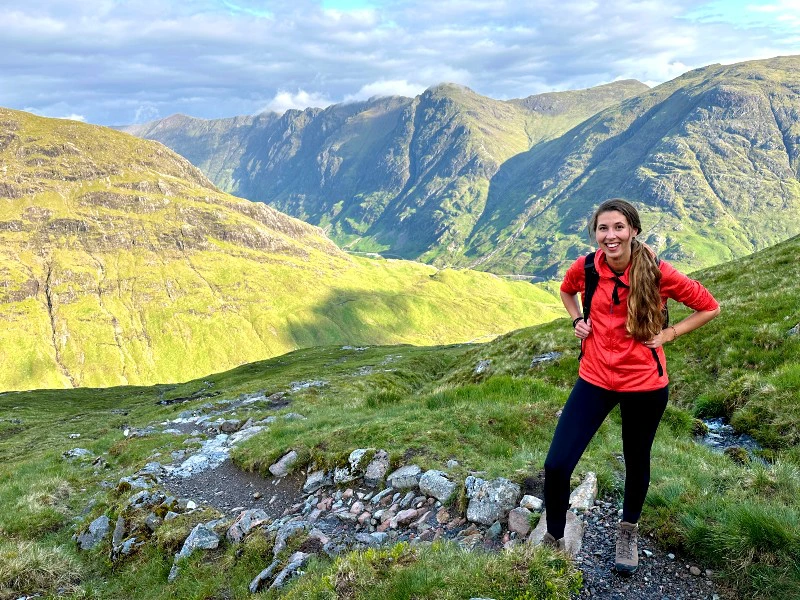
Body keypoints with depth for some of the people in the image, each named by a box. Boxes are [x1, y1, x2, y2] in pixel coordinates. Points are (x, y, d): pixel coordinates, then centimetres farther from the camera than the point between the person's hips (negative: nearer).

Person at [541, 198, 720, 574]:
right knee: (556, 465, -8)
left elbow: (709, 307, -1)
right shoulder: (585, 268, -7)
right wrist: (577, 321, 2)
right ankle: (554, 540, 18)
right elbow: (566, 290, 18)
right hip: (595, 379, 2)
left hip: (644, 384, -1)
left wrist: (668, 334, -9)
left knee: (636, 461, 19)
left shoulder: (657, 272, -14)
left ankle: (628, 532, 47)